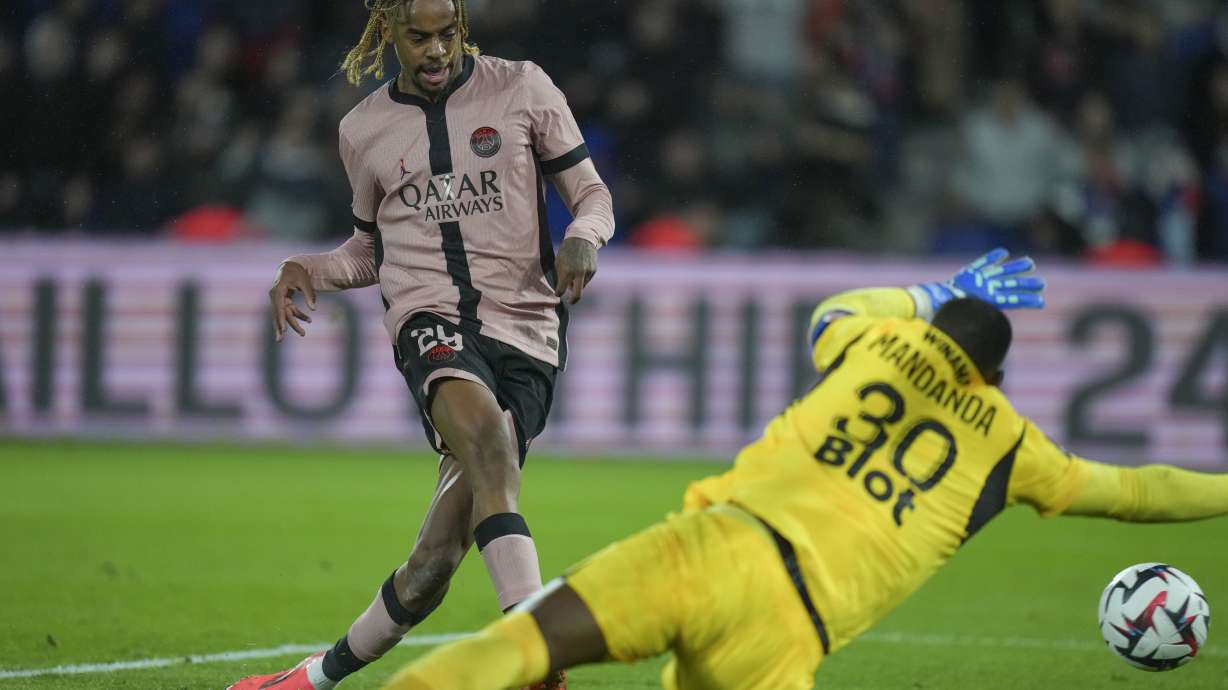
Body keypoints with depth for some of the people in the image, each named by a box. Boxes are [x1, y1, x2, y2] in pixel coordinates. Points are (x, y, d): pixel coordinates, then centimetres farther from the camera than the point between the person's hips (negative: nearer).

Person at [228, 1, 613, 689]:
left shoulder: (522, 88, 8)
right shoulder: (365, 129, 14)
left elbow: (593, 195, 13)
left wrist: (582, 238, -10)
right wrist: (310, 271, 7)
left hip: (526, 333, 0)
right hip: (431, 318, 0)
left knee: (436, 559, -12)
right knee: (490, 444, -35)